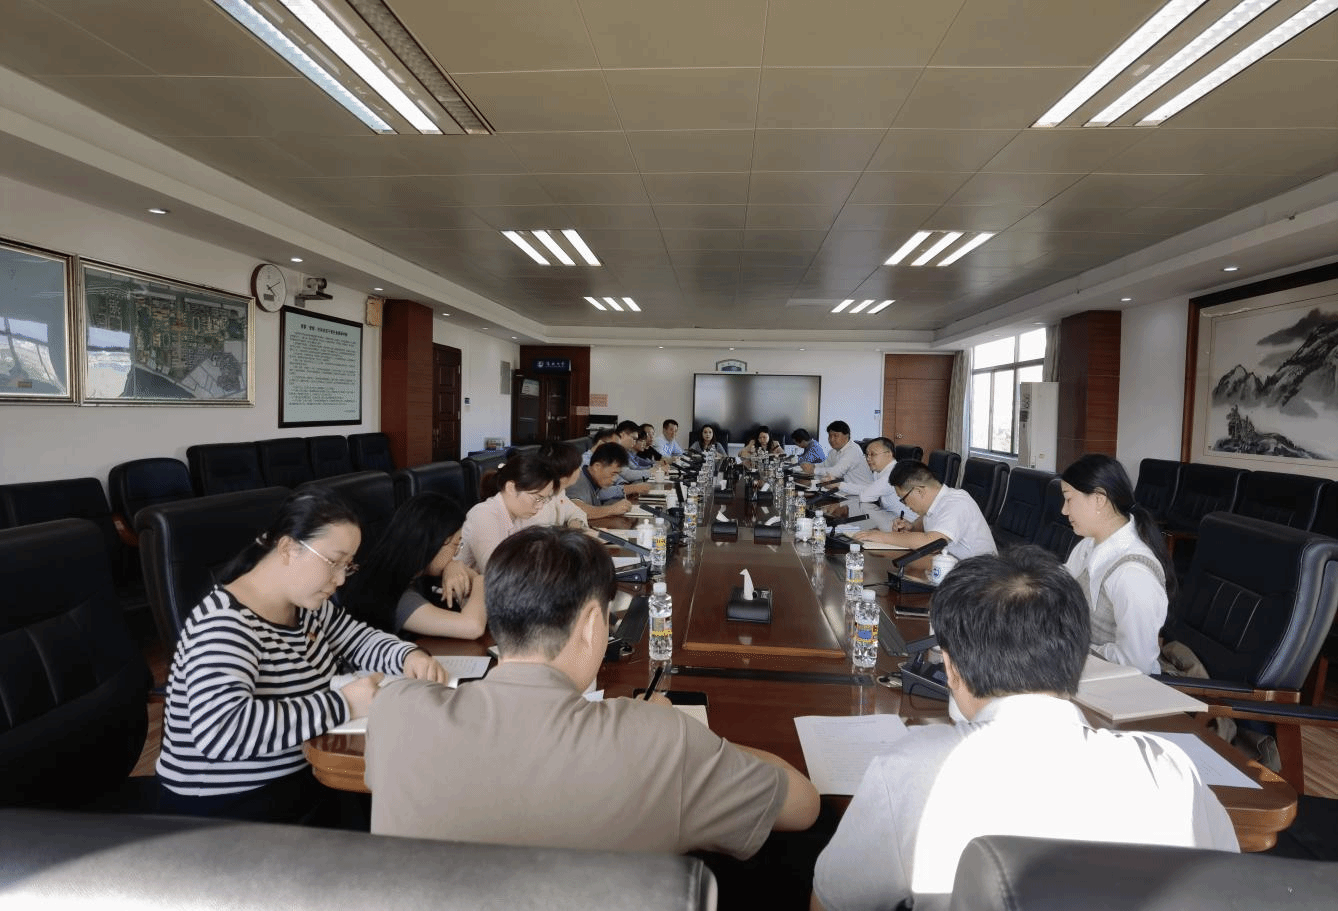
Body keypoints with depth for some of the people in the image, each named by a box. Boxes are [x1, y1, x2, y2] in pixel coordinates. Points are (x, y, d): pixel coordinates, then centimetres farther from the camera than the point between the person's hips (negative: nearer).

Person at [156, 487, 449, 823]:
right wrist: (343, 704, -32)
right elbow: (220, 731, -37)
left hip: (299, 778, 8)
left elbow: (359, 639, 13)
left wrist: (409, 656, -8)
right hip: (226, 811, -8)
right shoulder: (225, 623, -24)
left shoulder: (306, 604, 1)